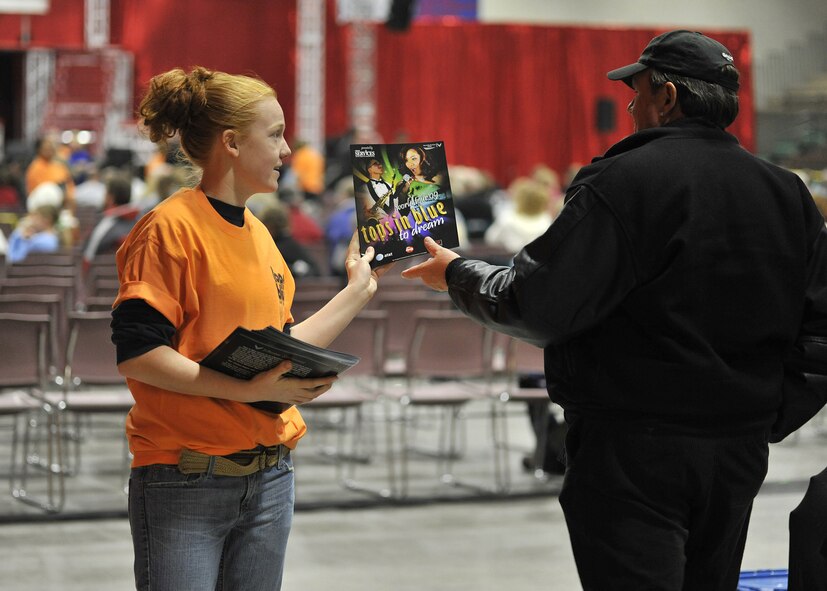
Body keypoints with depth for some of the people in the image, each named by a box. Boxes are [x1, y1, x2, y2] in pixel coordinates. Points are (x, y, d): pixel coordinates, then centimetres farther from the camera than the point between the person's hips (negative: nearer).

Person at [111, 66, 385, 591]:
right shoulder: (171, 227, -11)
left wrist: (359, 291, 20)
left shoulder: (258, 233, 14)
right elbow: (136, 354, -18)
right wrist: (248, 390, -24)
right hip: (186, 485, -8)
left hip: (269, 479, 8)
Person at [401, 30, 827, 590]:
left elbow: (536, 306, -14)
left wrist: (457, 273, 3)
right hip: (741, 454, 7)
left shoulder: (623, 182, -13)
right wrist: (768, 416, 14)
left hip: (633, 453, -7)